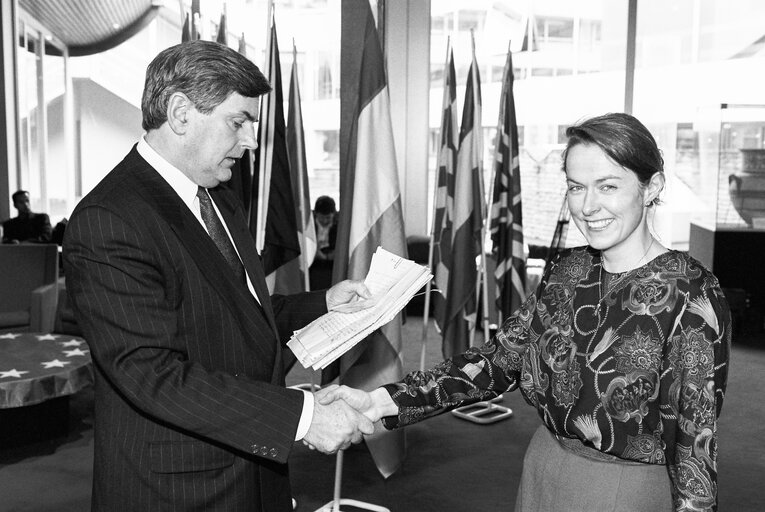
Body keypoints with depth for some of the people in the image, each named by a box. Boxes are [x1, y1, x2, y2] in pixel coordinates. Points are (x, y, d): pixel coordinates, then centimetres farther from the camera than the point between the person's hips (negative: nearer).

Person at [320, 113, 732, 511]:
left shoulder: (692, 298, -19)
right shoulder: (566, 270, -3)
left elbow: (697, 442, -15)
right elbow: (499, 360, -5)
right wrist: (380, 402, -14)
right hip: (542, 470, 5)